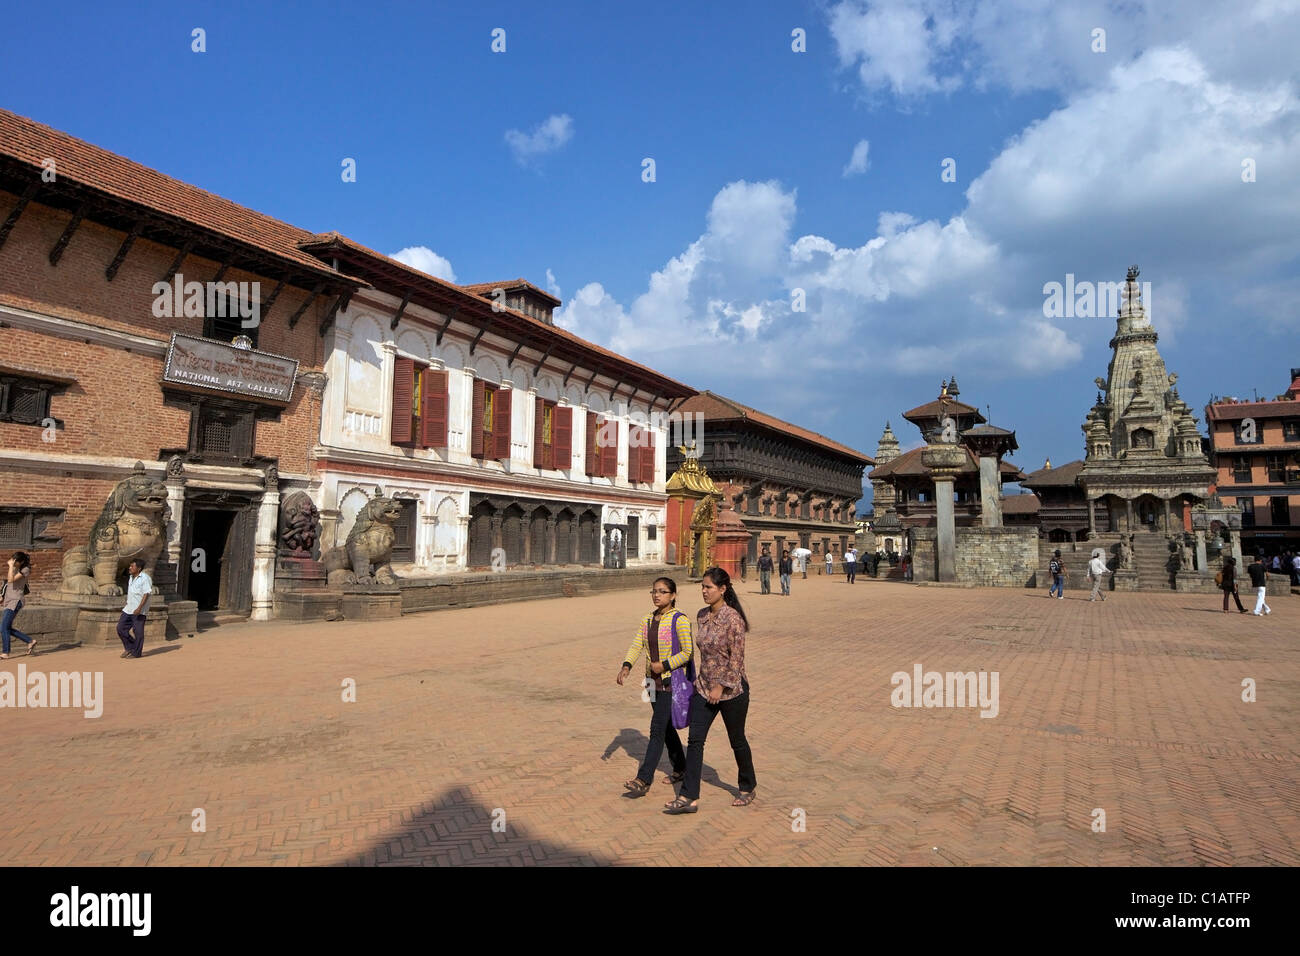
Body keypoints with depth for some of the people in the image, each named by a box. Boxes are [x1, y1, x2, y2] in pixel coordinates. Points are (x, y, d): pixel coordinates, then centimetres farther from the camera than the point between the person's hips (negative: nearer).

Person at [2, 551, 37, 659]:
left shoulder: (25, 570, -10)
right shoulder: (14, 568, 13)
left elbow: (11, 580, -22)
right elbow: (8, 584, 22)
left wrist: (11, 566, -17)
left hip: (15, 601, -8)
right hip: (8, 601, 8)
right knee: (8, 628, 8)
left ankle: (5, 653, -6)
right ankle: (30, 641, 17)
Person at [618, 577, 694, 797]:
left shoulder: (680, 620, -13)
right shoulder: (647, 620, 7)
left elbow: (688, 652, -14)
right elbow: (636, 646, -1)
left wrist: (664, 665, -18)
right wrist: (626, 666, -17)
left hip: (673, 681, -7)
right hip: (654, 681, 7)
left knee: (657, 729, -10)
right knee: (666, 727, 17)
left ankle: (643, 780, -10)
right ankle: (680, 769, 35)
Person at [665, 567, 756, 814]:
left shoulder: (733, 619, -18)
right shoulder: (702, 616, 3)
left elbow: (737, 659, -18)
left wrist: (721, 687, -18)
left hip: (731, 690, -6)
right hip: (704, 688, 6)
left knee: (737, 740, 11)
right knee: (695, 740, -1)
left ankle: (748, 787, 34)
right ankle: (689, 797, 3)